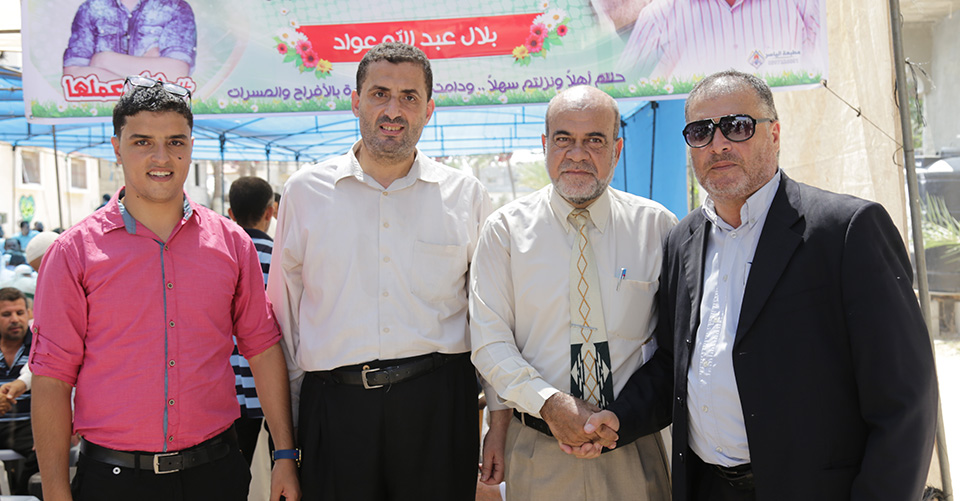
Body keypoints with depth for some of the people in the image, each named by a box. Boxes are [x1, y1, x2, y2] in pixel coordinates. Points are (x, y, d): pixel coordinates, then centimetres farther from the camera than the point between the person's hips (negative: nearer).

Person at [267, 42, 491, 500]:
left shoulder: (466, 195, 4)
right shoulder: (304, 192, 4)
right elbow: (284, 313, 10)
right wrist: (287, 417, 10)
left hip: (437, 401, 0)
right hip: (334, 405, 0)